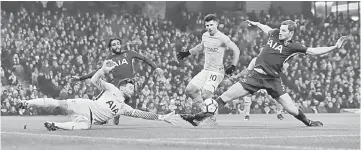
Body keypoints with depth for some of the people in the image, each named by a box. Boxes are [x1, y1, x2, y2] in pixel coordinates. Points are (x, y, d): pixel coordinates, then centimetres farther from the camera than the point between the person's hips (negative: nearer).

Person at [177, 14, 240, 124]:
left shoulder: (222, 38, -14)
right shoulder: (205, 36, 9)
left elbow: (236, 50, -11)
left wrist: (233, 66, -19)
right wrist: (187, 53, 35)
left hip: (217, 71, -8)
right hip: (205, 70, 8)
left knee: (205, 95, -22)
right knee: (189, 90, -2)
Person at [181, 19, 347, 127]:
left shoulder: (294, 47, -3)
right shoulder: (274, 34, 6)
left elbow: (314, 51, -4)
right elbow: (267, 28, 29)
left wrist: (334, 47, -12)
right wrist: (256, 23, 46)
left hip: (273, 80, -2)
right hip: (256, 75, 2)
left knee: (291, 109, -9)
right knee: (227, 96, -7)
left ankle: (309, 122, 22)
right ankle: (198, 117, -2)